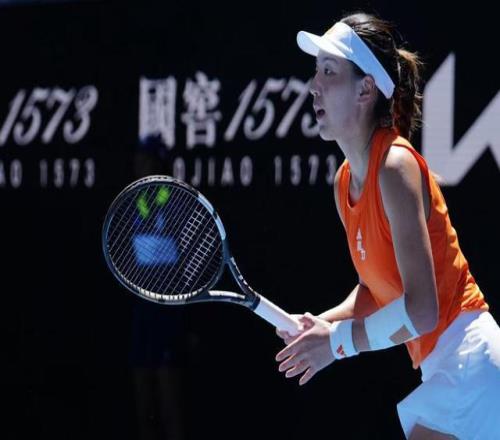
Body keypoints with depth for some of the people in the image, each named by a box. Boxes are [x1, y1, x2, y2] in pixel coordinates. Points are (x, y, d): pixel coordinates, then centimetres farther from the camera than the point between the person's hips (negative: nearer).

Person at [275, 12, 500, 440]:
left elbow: (420, 310, -25)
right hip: (439, 367, 9)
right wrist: (322, 324, 0)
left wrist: (338, 341, -16)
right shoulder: (344, 183, 8)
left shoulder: (395, 167, -19)